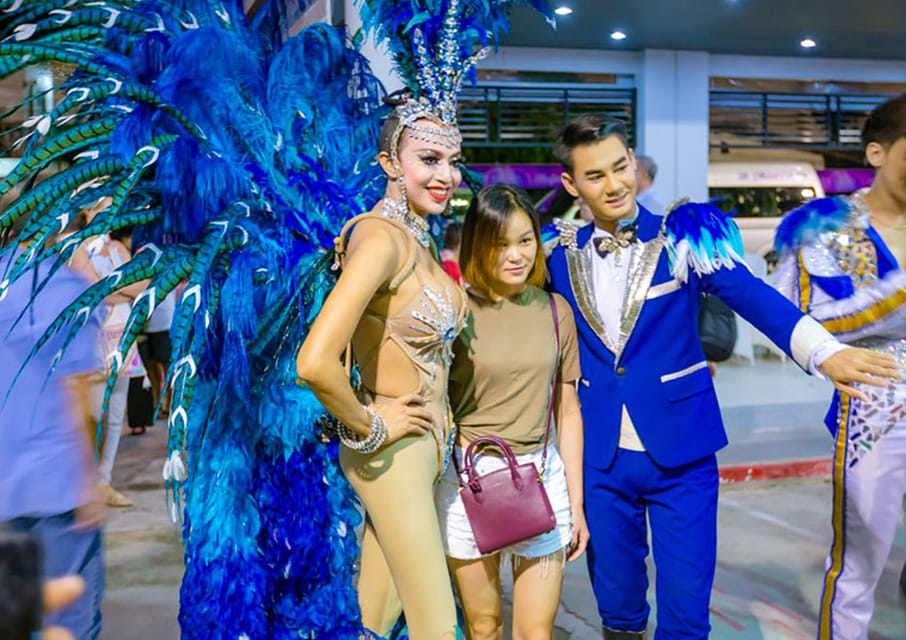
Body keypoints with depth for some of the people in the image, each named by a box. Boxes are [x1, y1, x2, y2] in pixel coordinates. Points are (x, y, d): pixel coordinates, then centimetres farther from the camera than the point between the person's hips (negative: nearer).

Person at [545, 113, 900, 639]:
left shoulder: (681, 239, -5)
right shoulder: (562, 257, 2)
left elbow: (753, 296, -18)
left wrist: (824, 349, -34)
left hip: (681, 454, -2)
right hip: (601, 458, 2)